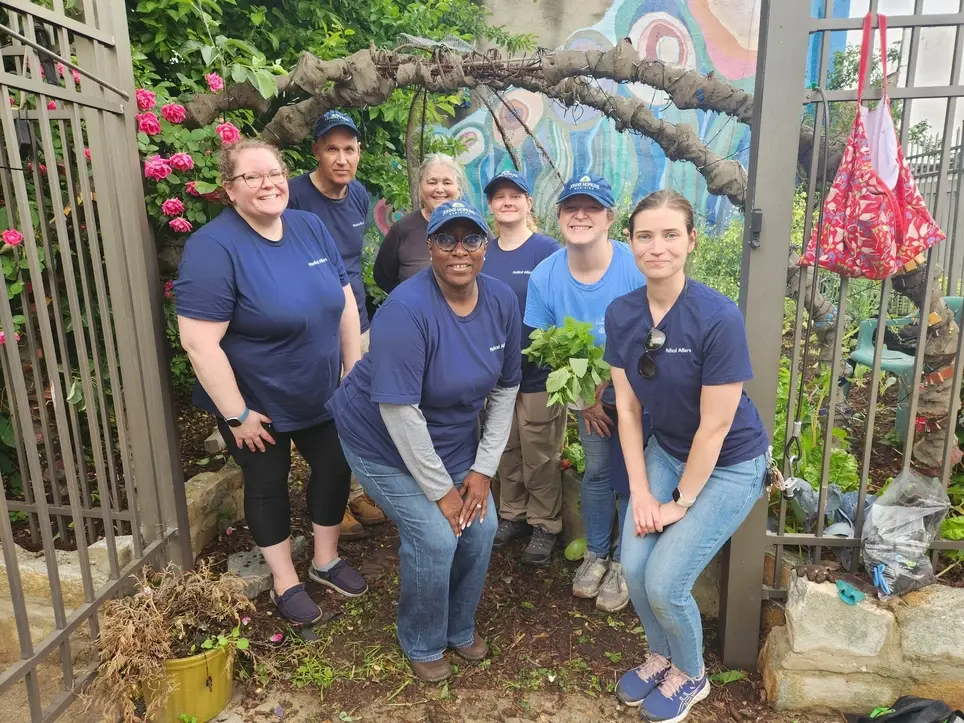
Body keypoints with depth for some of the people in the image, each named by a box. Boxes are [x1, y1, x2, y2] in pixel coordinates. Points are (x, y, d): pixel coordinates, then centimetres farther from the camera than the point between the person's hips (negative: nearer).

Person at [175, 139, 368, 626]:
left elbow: (344, 299, 4)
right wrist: (237, 414, -21)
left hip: (323, 396, 6)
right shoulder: (213, 247, -22)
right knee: (267, 484, 13)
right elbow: (199, 341, -25)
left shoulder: (310, 227, -2)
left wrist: (355, 370, 2)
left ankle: (326, 560, 40)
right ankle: (286, 583, 34)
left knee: (335, 468, 16)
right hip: (259, 405, -5)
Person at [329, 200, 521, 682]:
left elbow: (505, 389, -2)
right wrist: (441, 490, -21)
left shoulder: (502, 301, -10)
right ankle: (422, 644, 21)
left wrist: (483, 467, -5)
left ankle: (460, 627, 31)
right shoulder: (406, 311, -30)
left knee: (481, 526, 1)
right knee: (434, 537, -11)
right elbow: (399, 411, -29)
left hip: (454, 438, 6)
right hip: (385, 443, -5)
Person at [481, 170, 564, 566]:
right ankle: (512, 515, 34)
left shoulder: (547, 250, -11)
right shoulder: (483, 254, 5)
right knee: (505, 449, 17)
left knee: (539, 455, 7)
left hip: (538, 370, -5)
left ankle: (545, 526, 24)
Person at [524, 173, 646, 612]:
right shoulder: (544, 276, -14)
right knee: (596, 473, 15)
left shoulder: (636, 269, -26)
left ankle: (624, 562, 29)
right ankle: (596, 553, 37)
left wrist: (604, 382, -24)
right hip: (588, 394, 3)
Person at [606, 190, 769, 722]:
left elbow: (714, 426, -21)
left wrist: (681, 503, -12)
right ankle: (661, 654, 31)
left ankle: (691, 674, 27)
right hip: (666, 450, 5)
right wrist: (640, 491, -6)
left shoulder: (719, 318, -27)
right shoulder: (621, 314, -11)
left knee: (664, 582, -7)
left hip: (728, 465, -4)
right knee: (634, 568, -3)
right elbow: (627, 408, -5)